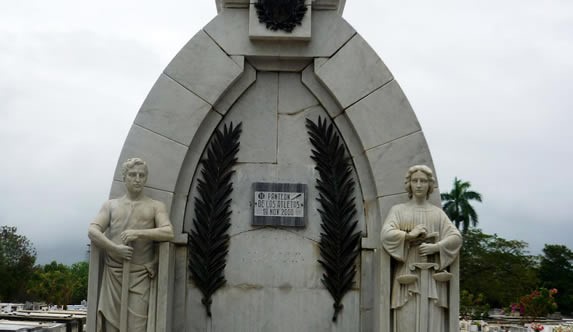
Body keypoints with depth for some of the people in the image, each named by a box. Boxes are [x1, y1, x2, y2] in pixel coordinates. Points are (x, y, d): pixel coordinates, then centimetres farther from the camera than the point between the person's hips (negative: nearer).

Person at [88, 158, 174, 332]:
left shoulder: (155, 206, 11)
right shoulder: (110, 205, 16)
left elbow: (168, 232, -4)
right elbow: (92, 231, 3)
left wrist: (138, 233, -15)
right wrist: (115, 248, -13)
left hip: (140, 275, -2)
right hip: (113, 273, 2)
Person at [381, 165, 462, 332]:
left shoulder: (438, 213, 14)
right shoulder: (398, 210, 9)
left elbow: (456, 238, 0)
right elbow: (386, 235, -9)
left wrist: (435, 247, -14)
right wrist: (410, 235, -12)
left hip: (432, 278, 2)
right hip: (408, 277, -2)